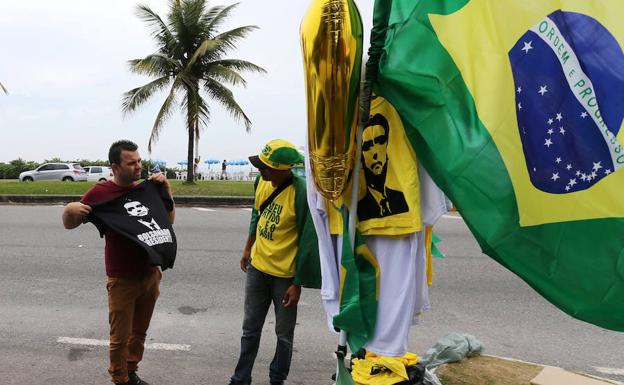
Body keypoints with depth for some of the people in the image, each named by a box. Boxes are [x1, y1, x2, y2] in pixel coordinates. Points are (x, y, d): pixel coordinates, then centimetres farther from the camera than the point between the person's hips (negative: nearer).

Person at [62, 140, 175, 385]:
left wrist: (166, 188, -4)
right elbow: (69, 225, 0)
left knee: (139, 332, 18)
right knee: (120, 336, 5)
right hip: (122, 279, -4)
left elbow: (169, 220, 8)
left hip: (150, 273, 4)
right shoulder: (99, 193, -9)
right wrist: (69, 210, -24)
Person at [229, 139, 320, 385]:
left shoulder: (300, 192, -24)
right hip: (257, 267, 6)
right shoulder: (262, 180, -4)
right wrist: (248, 248, 18)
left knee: (284, 334, 12)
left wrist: (297, 283, -15)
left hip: (285, 274, -6)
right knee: (250, 328, 18)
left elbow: (307, 241, -19)